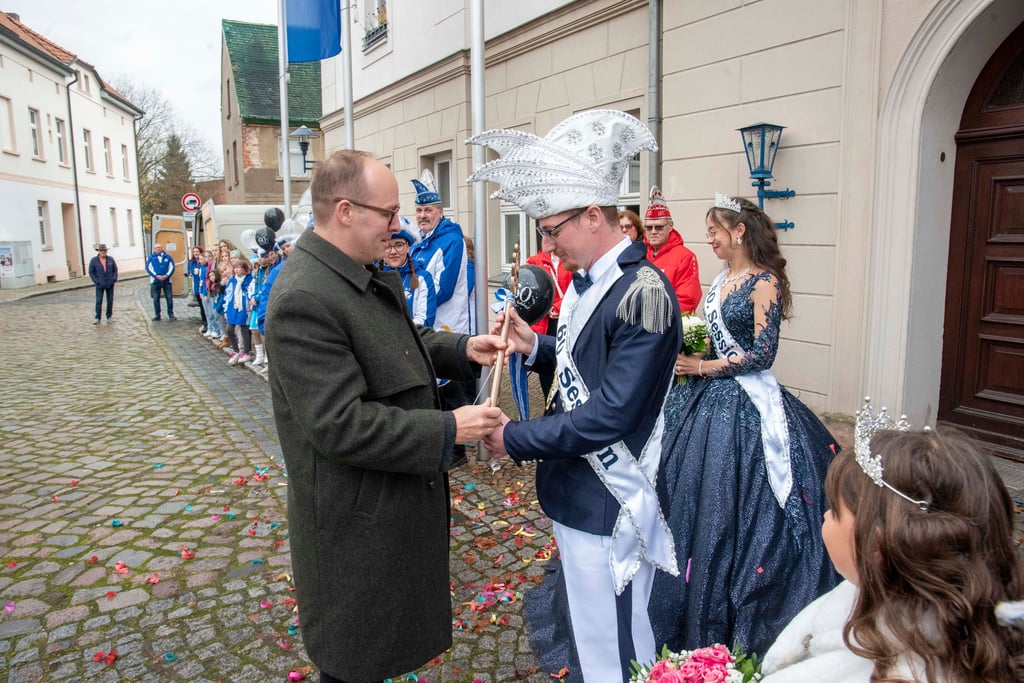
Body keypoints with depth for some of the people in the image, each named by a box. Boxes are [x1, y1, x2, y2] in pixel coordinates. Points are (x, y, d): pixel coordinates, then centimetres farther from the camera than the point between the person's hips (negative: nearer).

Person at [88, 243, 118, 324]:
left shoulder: (111, 259, 0)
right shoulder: (94, 260, -4)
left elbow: (115, 269, 8)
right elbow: (91, 272, 0)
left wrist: (114, 278, -5)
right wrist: (96, 281, -10)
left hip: (110, 284, 2)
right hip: (100, 285, -2)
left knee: (110, 301, 6)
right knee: (99, 301, -4)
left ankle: (109, 317, 16)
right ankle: (97, 318, 2)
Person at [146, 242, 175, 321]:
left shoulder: (167, 257, 5)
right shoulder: (151, 258, 4)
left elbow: (172, 267, 2)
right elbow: (148, 268, -1)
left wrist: (167, 275, -11)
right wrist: (156, 276, -13)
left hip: (166, 280, 0)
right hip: (155, 281, 0)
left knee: (169, 298, -1)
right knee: (156, 299, 4)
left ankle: (171, 314, 6)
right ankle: (157, 315, 12)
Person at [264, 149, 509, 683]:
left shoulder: (368, 275, 2)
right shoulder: (304, 299, -28)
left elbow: (402, 341, 16)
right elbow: (341, 424, -31)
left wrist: (462, 349, -2)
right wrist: (449, 430, -25)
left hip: (395, 498, 9)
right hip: (355, 519, -9)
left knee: (383, 637, 29)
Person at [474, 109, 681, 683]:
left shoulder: (643, 292, -23)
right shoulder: (589, 278, 6)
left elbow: (609, 415, -26)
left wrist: (516, 439, -18)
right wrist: (537, 346, 1)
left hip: (610, 506, -9)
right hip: (574, 490, 9)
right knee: (590, 635, 26)